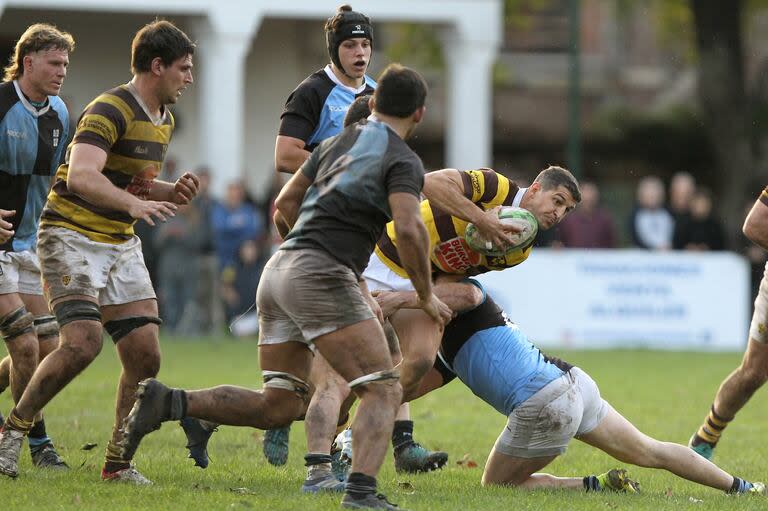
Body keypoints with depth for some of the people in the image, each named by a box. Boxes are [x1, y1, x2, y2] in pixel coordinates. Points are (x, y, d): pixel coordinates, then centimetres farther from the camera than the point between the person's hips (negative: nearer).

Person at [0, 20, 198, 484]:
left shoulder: (164, 120, 12)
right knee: (83, 342, -24)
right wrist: (134, 203, -44)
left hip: (122, 243, 8)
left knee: (146, 355, -2)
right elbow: (81, 176, -31)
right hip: (72, 234, -8)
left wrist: (172, 193, 5)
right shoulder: (111, 110, -17)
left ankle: (118, 463, 9)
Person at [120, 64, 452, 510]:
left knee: (278, 406, 12)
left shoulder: (338, 143, 21)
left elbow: (284, 206, 25)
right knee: (384, 391, -8)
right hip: (321, 276, -8)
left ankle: (168, 403, -1)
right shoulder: (402, 161, -3)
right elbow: (409, 228, -19)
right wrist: (427, 296, -6)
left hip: (280, 270, 8)